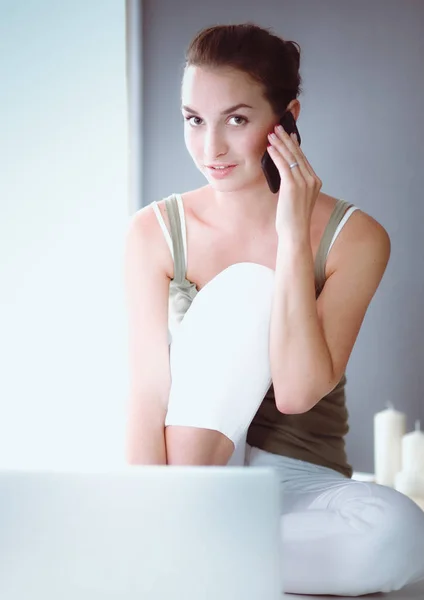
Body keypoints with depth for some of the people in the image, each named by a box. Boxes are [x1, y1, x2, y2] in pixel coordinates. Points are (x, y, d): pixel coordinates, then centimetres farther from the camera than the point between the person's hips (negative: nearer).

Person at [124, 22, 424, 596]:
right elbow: (149, 392, -12)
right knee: (245, 287, -25)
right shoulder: (154, 232, -3)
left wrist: (292, 234, -19)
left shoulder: (354, 238, -6)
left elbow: (297, 391, -19)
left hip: (302, 484, 1)